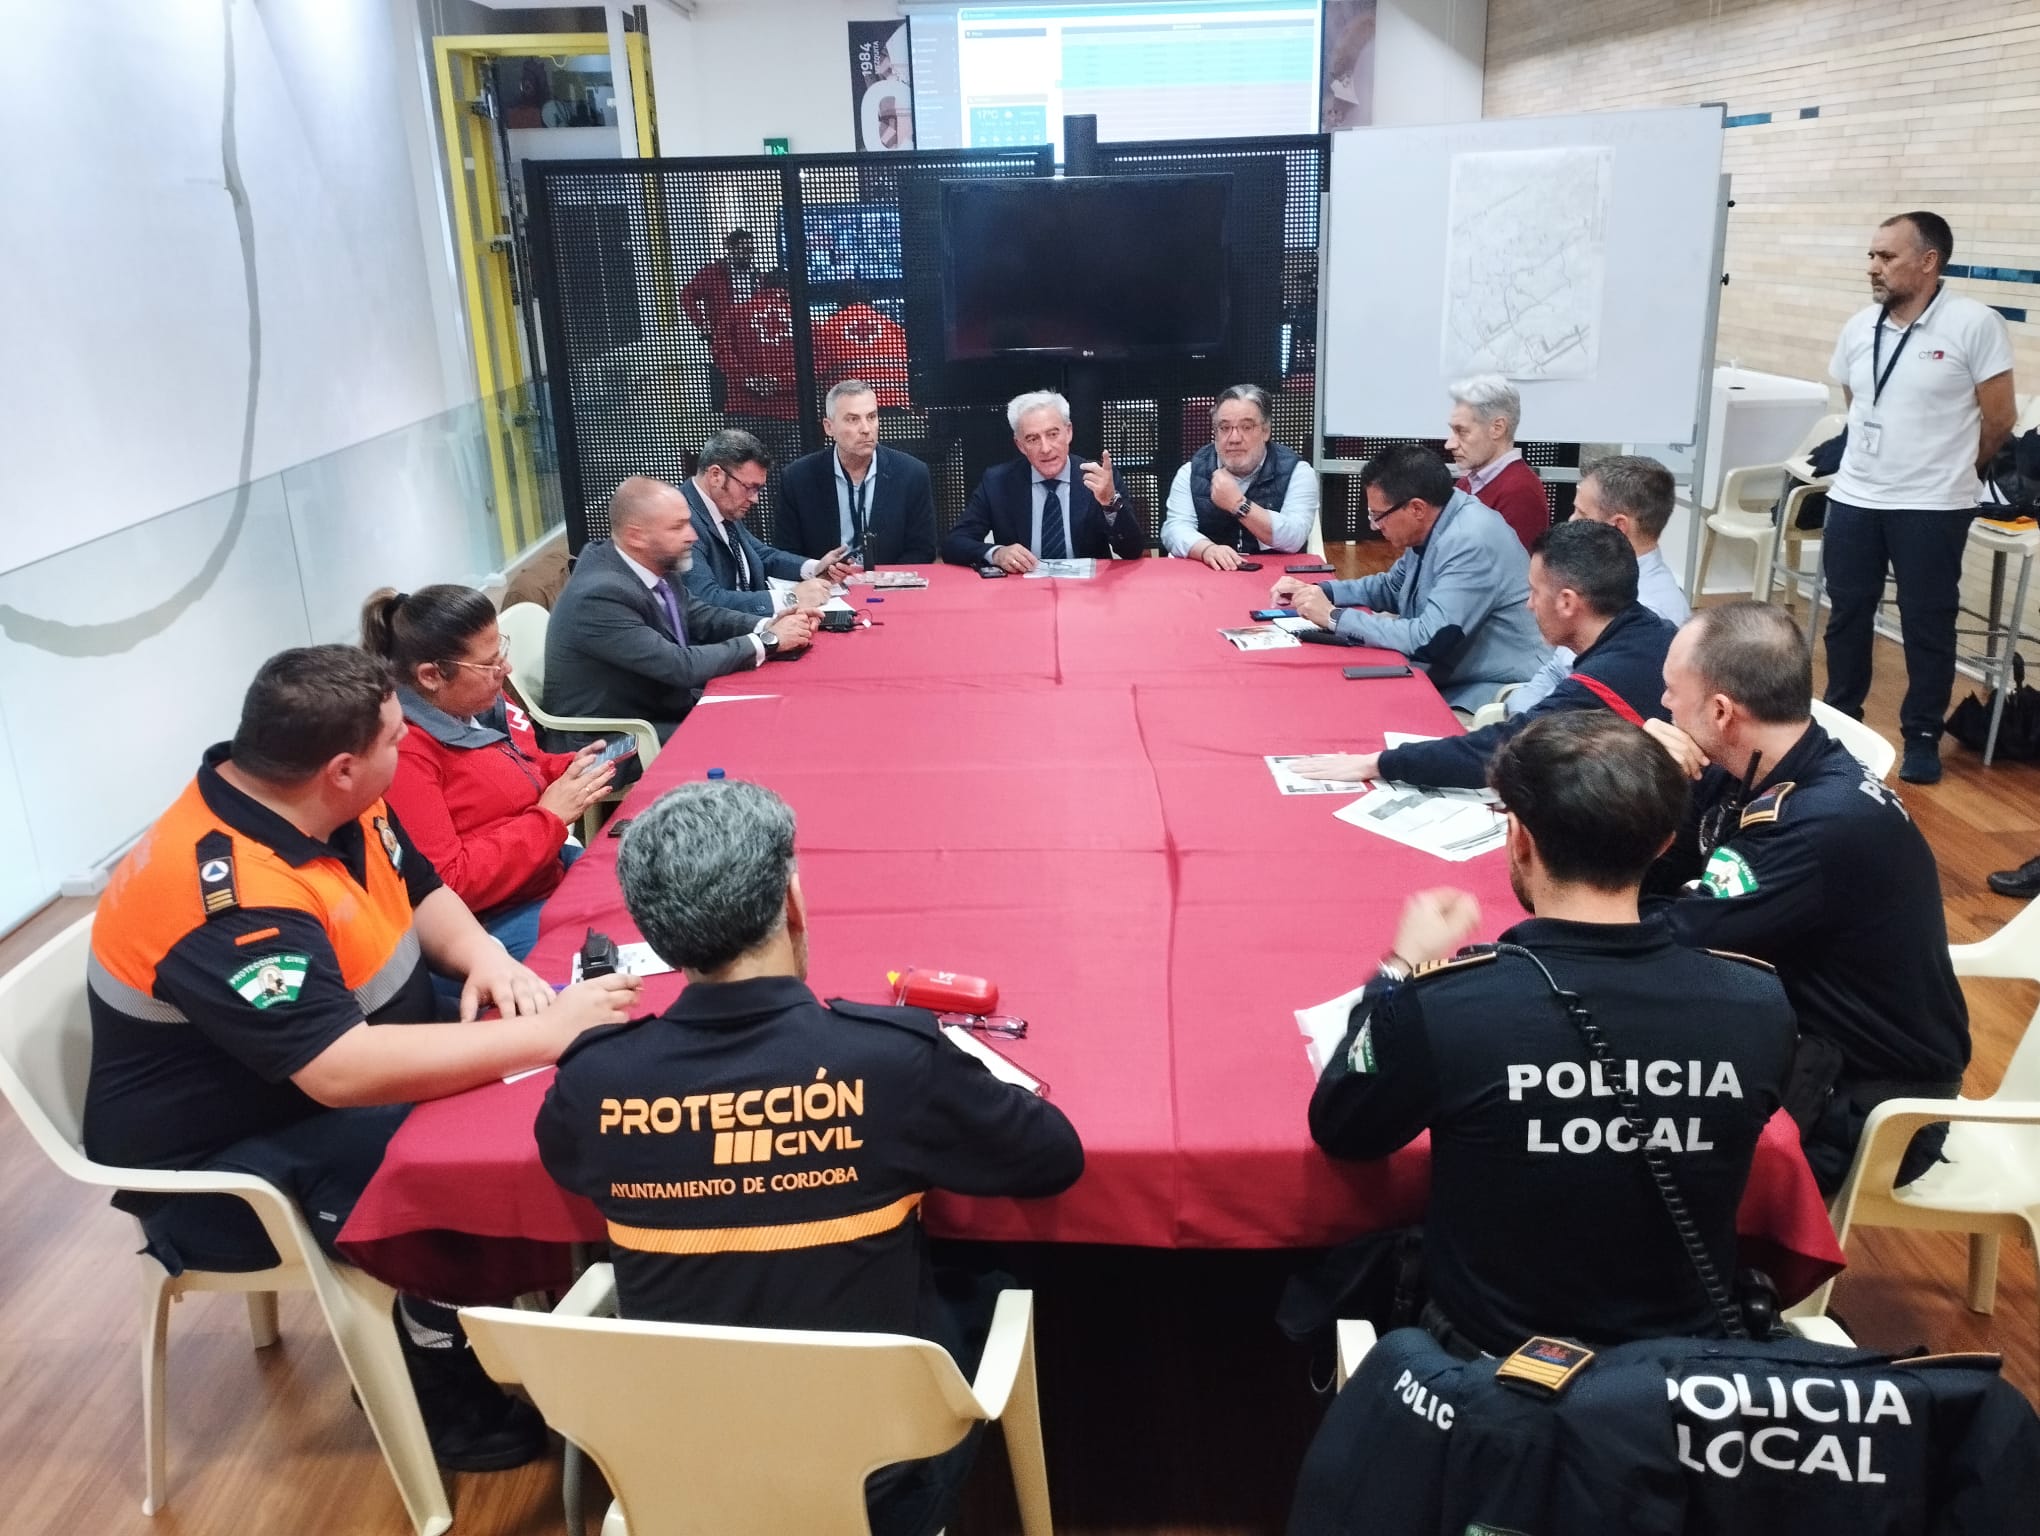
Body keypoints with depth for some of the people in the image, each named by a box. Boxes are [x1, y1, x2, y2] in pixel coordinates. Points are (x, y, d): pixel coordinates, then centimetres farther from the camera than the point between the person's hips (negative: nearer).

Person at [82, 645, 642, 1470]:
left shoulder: (320, 804, -6)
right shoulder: (233, 897, -34)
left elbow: (420, 891, 8)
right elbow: (344, 1071, -42)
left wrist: (486, 957, -13)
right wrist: (545, 1034, -37)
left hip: (330, 1080, 9)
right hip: (224, 1163, -8)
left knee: (523, 1095, -5)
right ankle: (443, 1398, 0)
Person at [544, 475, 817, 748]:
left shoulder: (651, 564, -3)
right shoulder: (600, 596, -27)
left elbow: (699, 616, 9)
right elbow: (680, 666, -28)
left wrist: (767, 626, -9)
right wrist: (767, 642, -19)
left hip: (662, 709, 8)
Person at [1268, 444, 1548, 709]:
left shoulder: (1472, 542, -24)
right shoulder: (1430, 527, 4)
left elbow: (1428, 640, -28)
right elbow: (1391, 587, 22)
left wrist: (1335, 617, -19)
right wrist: (1316, 591, 8)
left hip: (1493, 694, -8)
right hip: (1449, 680, 8)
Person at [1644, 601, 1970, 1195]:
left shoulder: (1828, 823, -30)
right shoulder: (1753, 772, -4)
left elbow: (1668, 949, -28)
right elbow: (1650, 880, 1)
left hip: (1867, 1105, -8)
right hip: (1804, 1033, 8)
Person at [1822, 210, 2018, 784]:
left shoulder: (1974, 324, -11)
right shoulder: (1859, 328, 4)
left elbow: (1999, 417, -5)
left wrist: (1948, 471, 7)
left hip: (1932, 507, -5)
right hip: (1853, 499, 5)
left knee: (1927, 624, 4)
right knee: (1846, 614, 11)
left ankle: (1922, 737, 16)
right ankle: (1840, 721, 27)